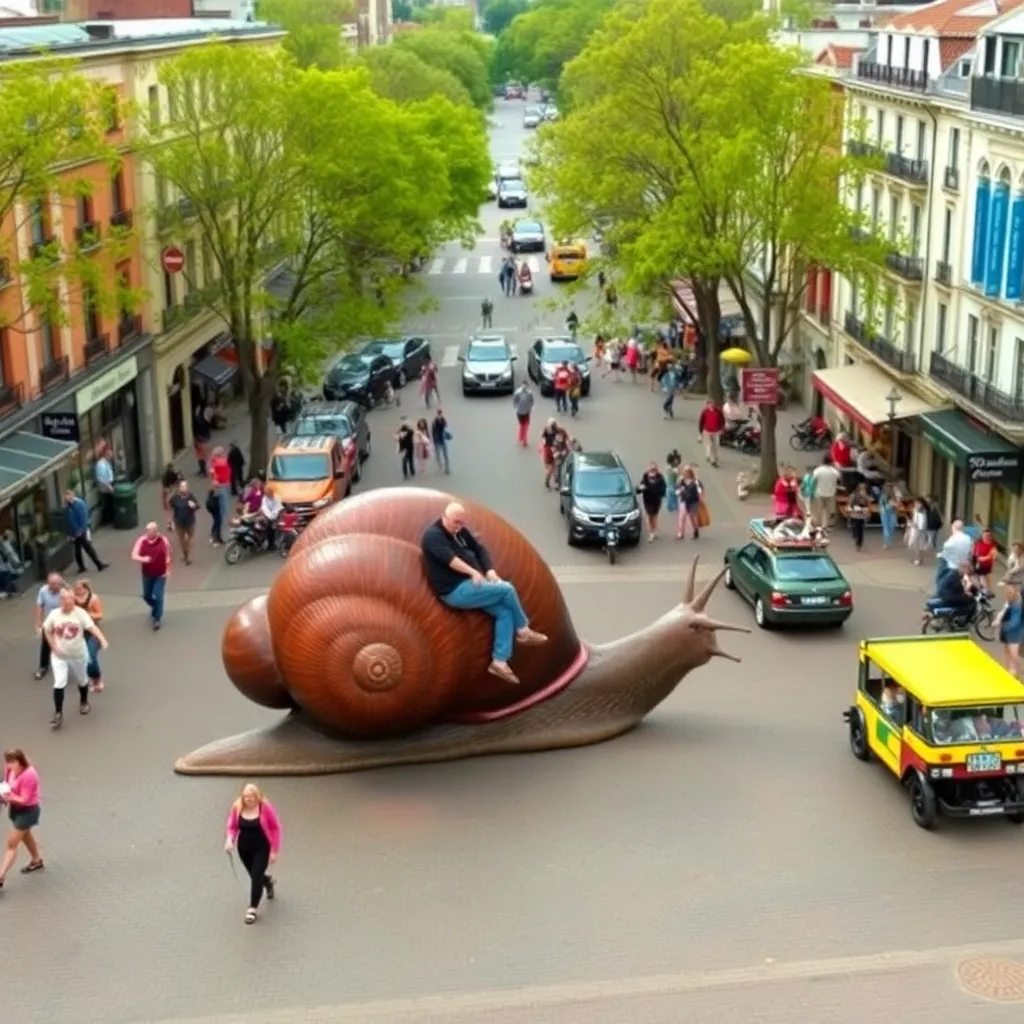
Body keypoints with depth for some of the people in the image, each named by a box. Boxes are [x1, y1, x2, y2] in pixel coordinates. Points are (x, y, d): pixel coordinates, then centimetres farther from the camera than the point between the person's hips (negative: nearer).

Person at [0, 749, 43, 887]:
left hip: (28, 810, -9)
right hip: (15, 807, 9)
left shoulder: (29, 775, -33)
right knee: (25, 835, 29)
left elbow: (24, 800, -30)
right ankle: (37, 861, 53)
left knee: (11, 843, -7)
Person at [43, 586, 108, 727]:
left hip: (78, 654, 0)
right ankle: (58, 713, 1)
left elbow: (92, 627, -26)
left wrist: (102, 640, -42)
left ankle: (84, 702, 47)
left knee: (82, 680, 19)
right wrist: (54, 647, -6)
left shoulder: (80, 613, -16)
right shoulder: (54, 614, -10)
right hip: (60, 656, 0)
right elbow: (47, 631, 5)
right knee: (59, 683, -10)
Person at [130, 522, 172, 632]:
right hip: (147, 574, 3)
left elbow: (169, 556, -3)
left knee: (157, 596, -6)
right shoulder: (141, 541, -11)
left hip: (160, 574, -3)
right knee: (146, 595, 16)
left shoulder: (164, 541, -14)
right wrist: (143, 559, -35)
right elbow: (134, 556, -14)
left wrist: (168, 570, -5)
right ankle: (155, 608, 48)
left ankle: (157, 618, 11)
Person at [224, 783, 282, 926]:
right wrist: (229, 840, -20)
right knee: (254, 876, 18)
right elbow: (231, 826, 1)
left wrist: (275, 850, -9)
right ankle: (268, 881, 53)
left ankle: (253, 909, 5)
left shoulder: (265, 807, -20)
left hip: (262, 848, -4)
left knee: (256, 877, -9)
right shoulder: (237, 807, -11)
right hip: (244, 848, 4)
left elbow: (275, 828, -11)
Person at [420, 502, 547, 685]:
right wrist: (473, 572, -30)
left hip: (471, 584, 9)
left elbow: (479, 549, 15)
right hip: (455, 591, -9)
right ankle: (523, 631, 4)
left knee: (505, 613, -8)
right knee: (507, 589, -16)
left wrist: (490, 570, -1)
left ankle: (499, 662, -10)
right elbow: (450, 559, -25)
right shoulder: (433, 535, -12)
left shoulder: (460, 531, 15)